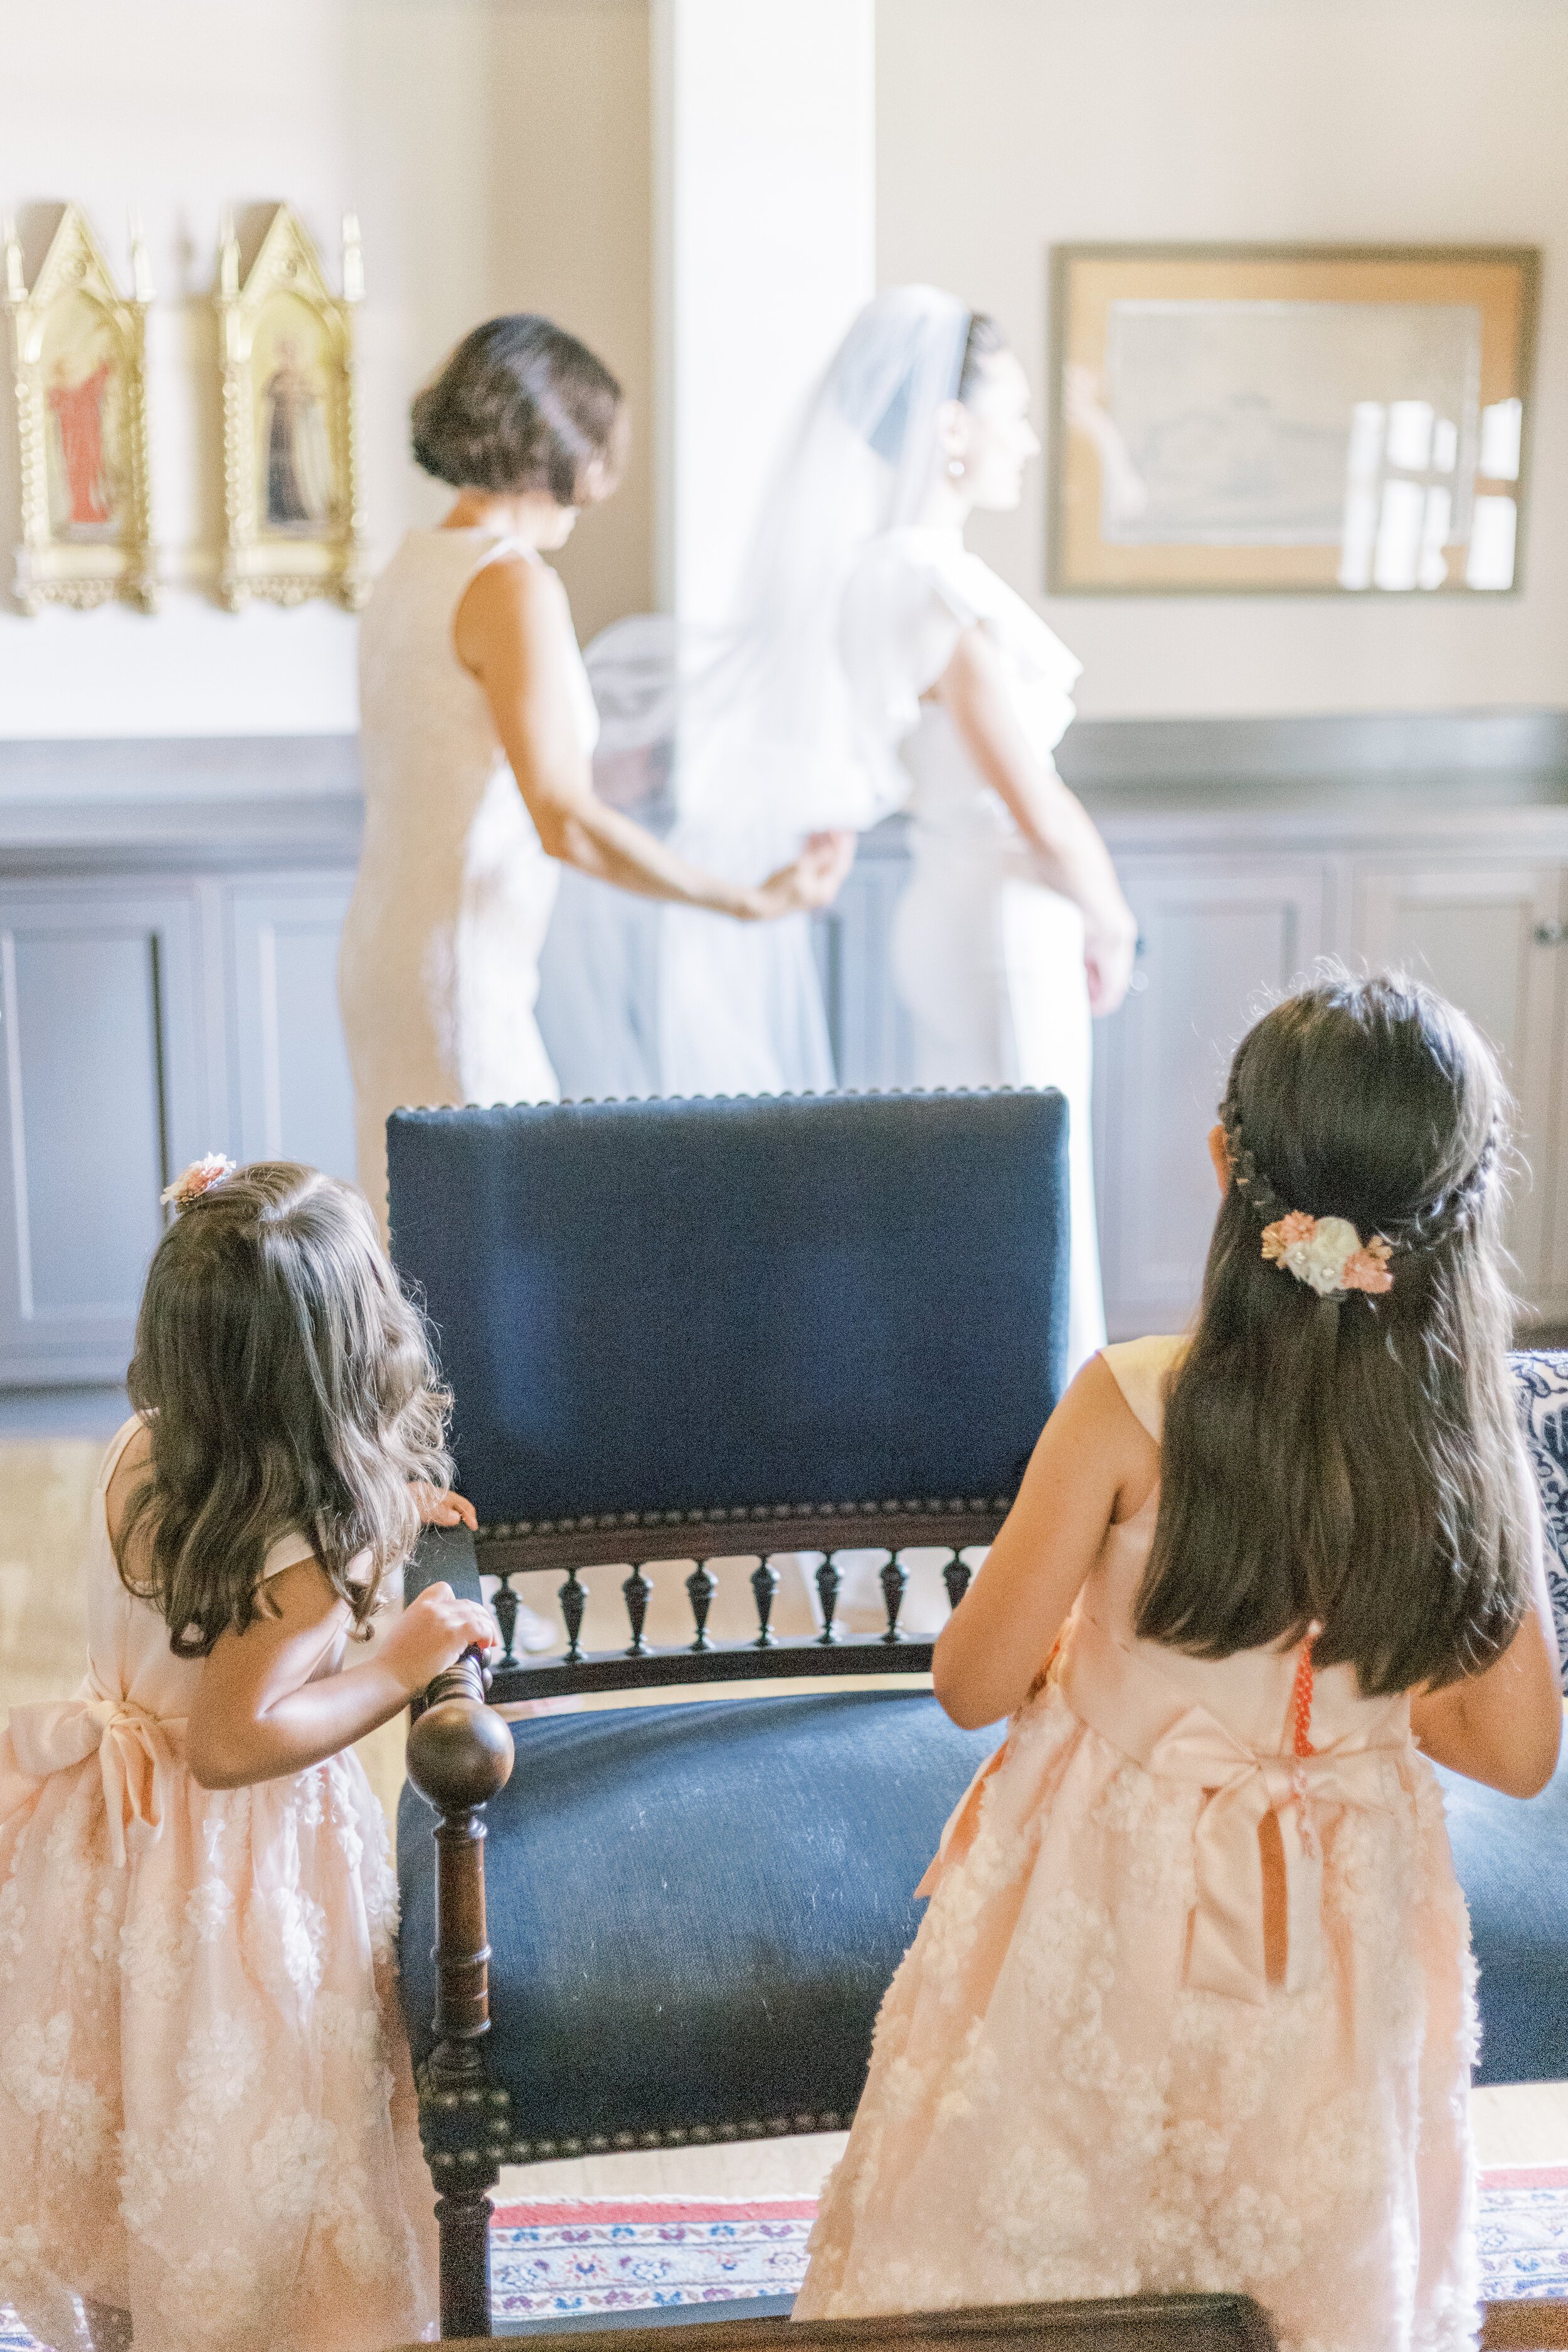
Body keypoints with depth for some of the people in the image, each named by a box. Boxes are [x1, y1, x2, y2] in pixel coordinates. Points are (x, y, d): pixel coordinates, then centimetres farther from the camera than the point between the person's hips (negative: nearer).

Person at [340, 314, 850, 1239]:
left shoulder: (412, 566, 11)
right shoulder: (514, 584, -16)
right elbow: (565, 821, -23)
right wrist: (751, 899, -18)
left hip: (385, 947, 9)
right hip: (458, 976, -9)